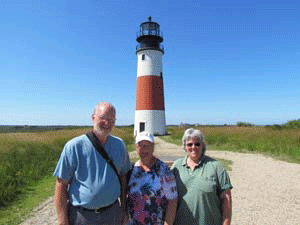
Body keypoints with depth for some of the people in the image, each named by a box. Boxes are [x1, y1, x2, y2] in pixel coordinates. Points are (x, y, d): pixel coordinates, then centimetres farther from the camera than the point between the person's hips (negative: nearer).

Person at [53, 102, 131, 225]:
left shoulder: (120, 145, -2)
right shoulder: (74, 146, -13)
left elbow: (123, 177, 6)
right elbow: (61, 185, -10)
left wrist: (124, 208, 7)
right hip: (81, 215, -2)